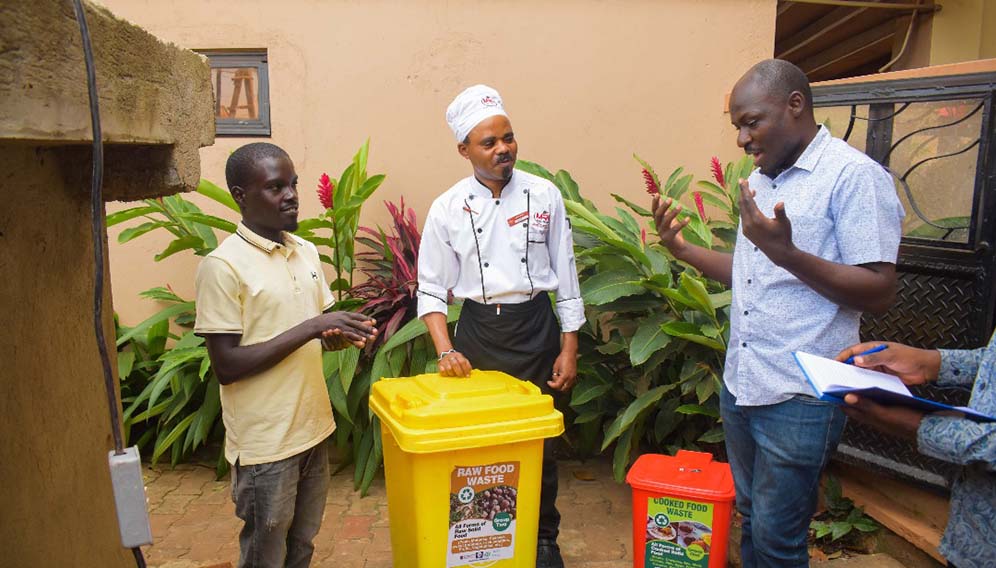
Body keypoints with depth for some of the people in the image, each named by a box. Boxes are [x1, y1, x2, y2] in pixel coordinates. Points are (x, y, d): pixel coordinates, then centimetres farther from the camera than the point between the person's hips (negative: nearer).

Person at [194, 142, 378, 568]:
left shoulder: (307, 252, 5)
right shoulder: (222, 266, -16)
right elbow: (226, 366, -18)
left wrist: (342, 335, -10)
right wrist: (311, 328, -23)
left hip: (312, 428, 6)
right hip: (264, 442, -6)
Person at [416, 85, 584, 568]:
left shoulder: (544, 195, -4)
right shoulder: (447, 209, -4)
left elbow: (566, 277, 1)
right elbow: (432, 290, 0)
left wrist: (569, 349, -1)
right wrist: (446, 351, -13)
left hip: (536, 328, 0)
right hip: (478, 332, 0)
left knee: (539, 440, 10)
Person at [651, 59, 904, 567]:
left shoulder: (855, 176, -13)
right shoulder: (760, 180, 12)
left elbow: (879, 293, -17)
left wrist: (787, 253, -28)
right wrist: (681, 248, 7)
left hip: (800, 399, -7)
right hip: (740, 387, 8)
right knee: (751, 520, 20)